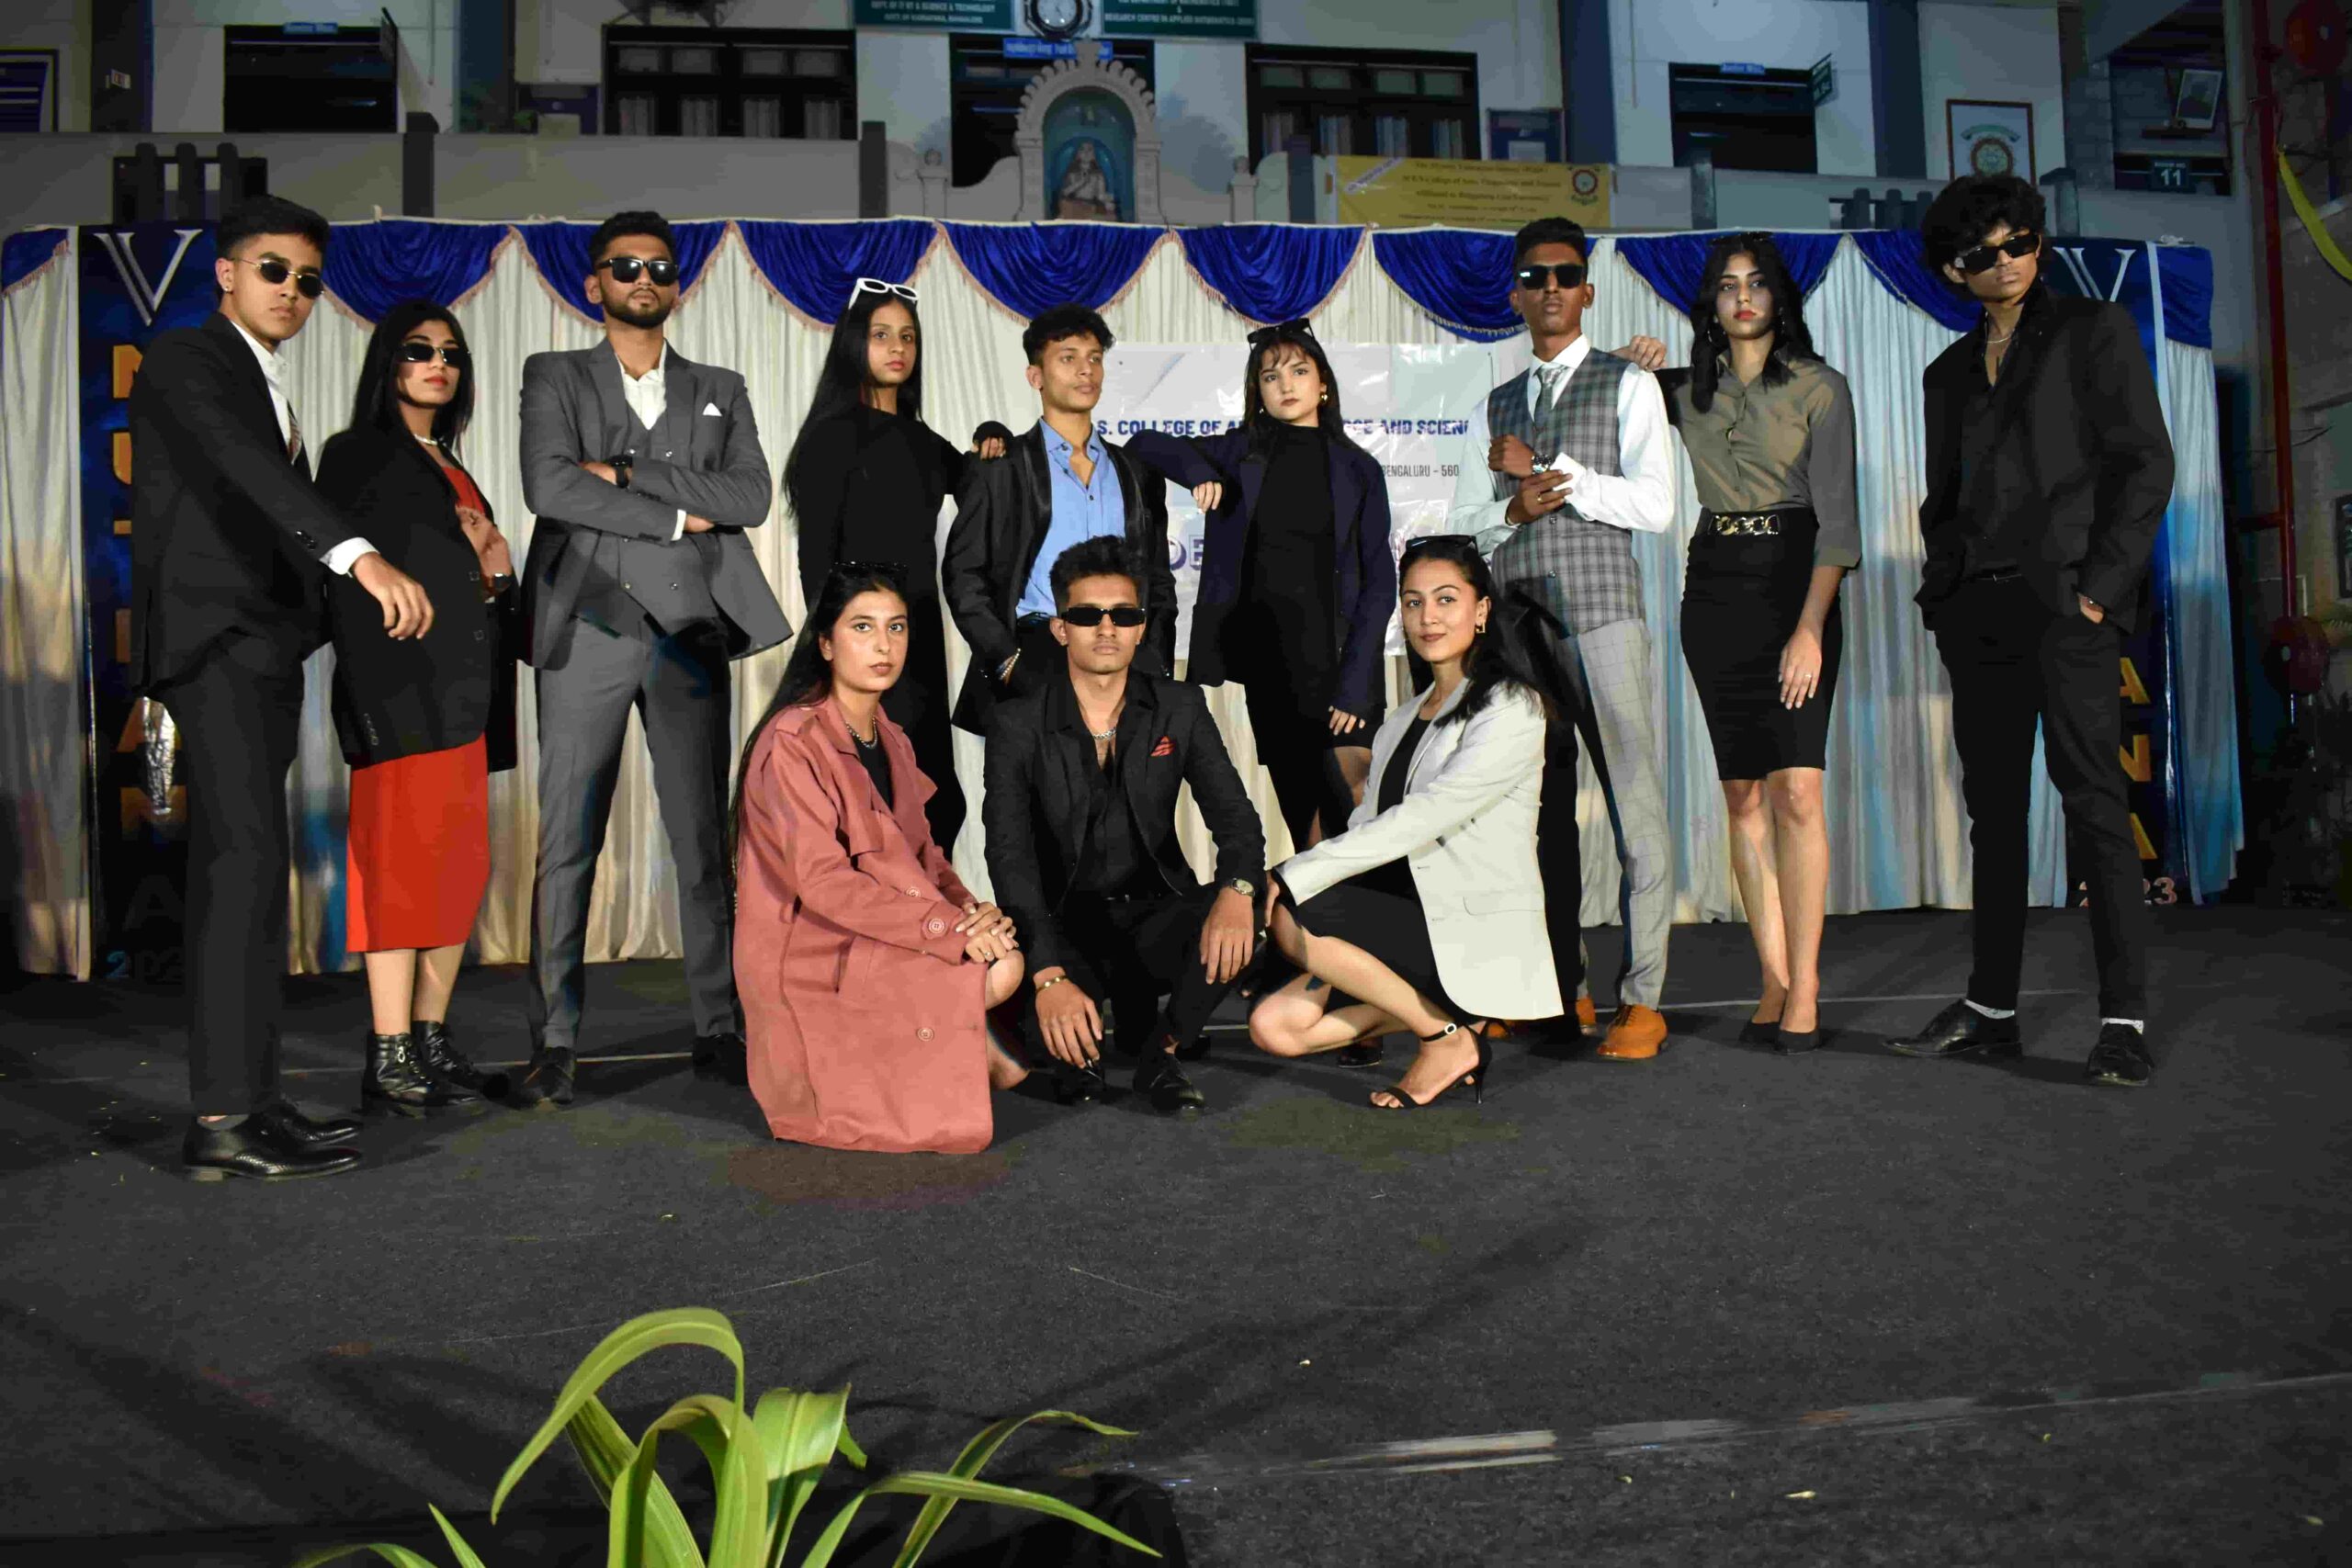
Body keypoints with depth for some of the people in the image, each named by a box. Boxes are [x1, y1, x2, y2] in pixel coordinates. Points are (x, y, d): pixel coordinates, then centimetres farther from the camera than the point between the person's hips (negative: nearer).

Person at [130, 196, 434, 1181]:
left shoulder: (268, 390, 23)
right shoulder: (186, 360, -6)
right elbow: (245, 466, -24)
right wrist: (361, 556, -38)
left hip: (261, 652, 10)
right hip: (213, 639, -10)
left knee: (238, 874, 7)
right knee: (248, 861, -18)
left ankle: (247, 1098, 11)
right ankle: (223, 1121, -18)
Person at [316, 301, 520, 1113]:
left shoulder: (451, 466, 25)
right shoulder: (359, 454, 3)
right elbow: (353, 574, -8)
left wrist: (494, 570, 3)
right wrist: (471, 562, -6)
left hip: (462, 684, 8)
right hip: (398, 684, -7)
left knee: (460, 864, 4)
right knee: (402, 860, -11)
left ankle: (433, 1044, 8)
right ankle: (390, 1060, -9)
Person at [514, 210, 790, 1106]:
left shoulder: (719, 392, 18)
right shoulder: (554, 378, 12)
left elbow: (751, 497, -1)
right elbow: (548, 486, -7)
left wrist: (627, 471, -7)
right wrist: (677, 516, -6)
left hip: (690, 630, 2)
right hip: (587, 629, -1)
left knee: (703, 842, 3)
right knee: (567, 844, -2)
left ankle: (719, 1029, 10)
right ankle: (554, 1043, 4)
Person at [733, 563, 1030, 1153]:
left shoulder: (891, 741, 13)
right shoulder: (793, 742, -14)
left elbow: (923, 855, 12)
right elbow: (824, 883, -22)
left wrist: (971, 910, -10)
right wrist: (953, 928, -24)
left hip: (881, 943, 8)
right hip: (813, 956, -8)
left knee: (1008, 956, -15)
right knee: (995, 974, -22)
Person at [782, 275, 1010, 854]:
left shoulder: (920, 438, 14)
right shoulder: (833, 436, -4)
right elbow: (816, 557, -8)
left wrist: (993, 438, 6)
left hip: (921, 639, 7)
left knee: (938, 800, 6)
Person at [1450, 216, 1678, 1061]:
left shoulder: (1627, 385, 9)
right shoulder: (1494, 408, 21)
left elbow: (1654, 505, -3)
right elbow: (1465, 526, 15)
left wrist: (1553, 472, -6)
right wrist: (1513, 507, -5)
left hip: (1600, 611, -4)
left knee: (1632, 795, -8)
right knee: (1540, 802, 5)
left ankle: (1642, 998, -4)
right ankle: (1559, 984, 13)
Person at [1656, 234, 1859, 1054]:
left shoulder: (1820, 388, 1)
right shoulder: (1687, 392, 12)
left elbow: (1836, 515, -8)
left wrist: (1810, 627, -18)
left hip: (1796, 586, -4)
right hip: (1715, 589, 4)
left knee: (1796, 789, -13)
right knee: (1743, 794, 1)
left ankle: (1804, 987, -7)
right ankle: (1777, 982, 6)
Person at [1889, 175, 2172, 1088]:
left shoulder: (2093, 331, 7)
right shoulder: (1949, 371, 21)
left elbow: (2144, 464, -1)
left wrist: (2100, 586, -11)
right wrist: (1943, 589, 5)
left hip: (2063, 599, -5)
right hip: (1975, 606, 5)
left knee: (2092, 799, -9)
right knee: (1993, 807, 6)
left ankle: (2124, 1021, -6)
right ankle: (1991, 1010, 11)